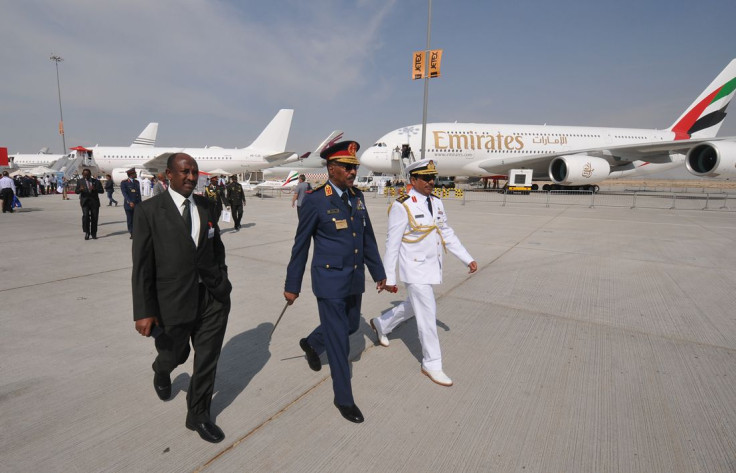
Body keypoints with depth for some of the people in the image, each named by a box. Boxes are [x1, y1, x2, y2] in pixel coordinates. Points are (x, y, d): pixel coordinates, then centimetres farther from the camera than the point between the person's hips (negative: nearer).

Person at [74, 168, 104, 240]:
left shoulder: (96, 181, 9)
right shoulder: (80, 181, 8)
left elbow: (102, 191, 2)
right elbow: (76, 191, 1)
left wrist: (94, 189, -18)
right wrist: (80, 189, -22)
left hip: (94, 202, 1)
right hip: (85, 201, -1)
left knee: (94, 218, 2)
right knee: (85, 216, -17)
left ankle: (94, 234, 13)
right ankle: (86, 232, -7)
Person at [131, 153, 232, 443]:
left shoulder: (206, 206, 4)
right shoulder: (149, 211, -8)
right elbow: (142, 265, -9)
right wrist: (144, 312, -11)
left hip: (213, 298, 3)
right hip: (174, 299, -2)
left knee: (208, 359, 9)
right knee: (175, 355, 20)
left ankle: (198, 414, 31)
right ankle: (161, 373, 57)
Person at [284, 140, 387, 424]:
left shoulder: (357, 197, 4)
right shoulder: (315, 201, -14)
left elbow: (368, 238, 10)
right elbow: (301, 245, -8)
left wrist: (378, 272, 13)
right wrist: (292, 285, -3)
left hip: (355, 279, 7)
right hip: (329, 280, -7)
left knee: (350, 326, 22)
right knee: (338, 340, 3)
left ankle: (310, 344, 52)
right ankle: (344, 398, 23)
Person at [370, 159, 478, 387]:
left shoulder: (436, 203, 4)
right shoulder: (402, 206, -17)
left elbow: (448, 234, 11)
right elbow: (392, 244, -16)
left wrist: (468, 259, 6)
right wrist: (389, 278, -14)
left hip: (431, 267, 8)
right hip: (414, 269, -8)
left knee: (413, 306, 23)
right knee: (427, 314, -1)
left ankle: (381, 324, 47)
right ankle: (431, 364, 18)